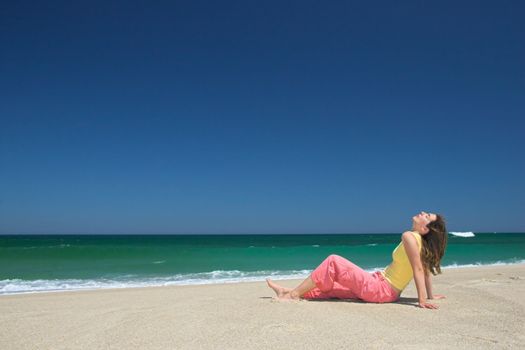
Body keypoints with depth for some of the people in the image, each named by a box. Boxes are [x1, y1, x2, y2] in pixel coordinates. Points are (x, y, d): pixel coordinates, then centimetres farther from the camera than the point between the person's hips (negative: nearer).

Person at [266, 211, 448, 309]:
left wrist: (422, 300, -21)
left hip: (378, 289, -9)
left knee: (333, 262, -9)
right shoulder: (422, 242, 7)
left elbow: (418, 270, -21)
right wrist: (429, 295, 21)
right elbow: (425, 269, 13)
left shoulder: (409, 236, -17)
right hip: (388, 292, 9)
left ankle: (294, 293, -3)